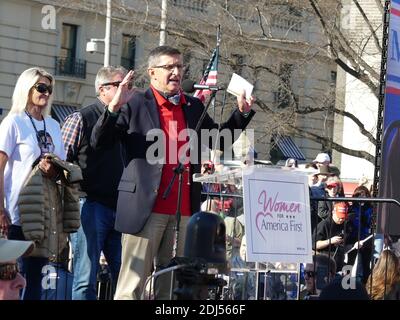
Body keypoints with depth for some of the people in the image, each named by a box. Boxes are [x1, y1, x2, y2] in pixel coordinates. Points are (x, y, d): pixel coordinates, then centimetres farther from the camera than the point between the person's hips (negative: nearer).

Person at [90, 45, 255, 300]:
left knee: (173, 284, 6)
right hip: (146, 208, -5)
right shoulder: (135, 104, 2)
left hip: (184, 211, 5)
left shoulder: (194, 107, 17)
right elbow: (99, 141, -3)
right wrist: (114, 107, -18)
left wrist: (243, 112, 14)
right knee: (133, 283, -5)